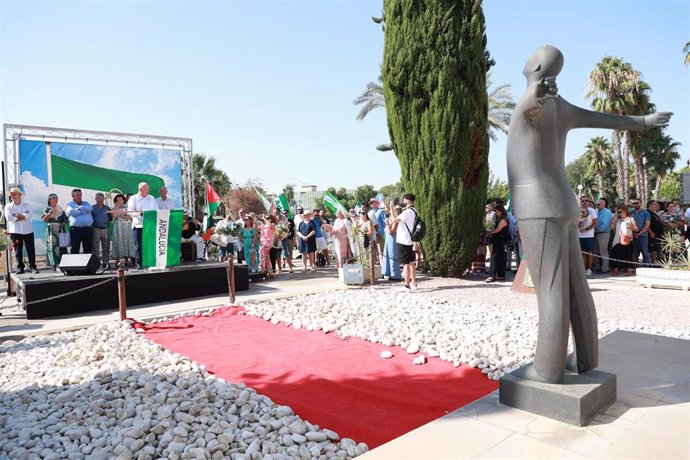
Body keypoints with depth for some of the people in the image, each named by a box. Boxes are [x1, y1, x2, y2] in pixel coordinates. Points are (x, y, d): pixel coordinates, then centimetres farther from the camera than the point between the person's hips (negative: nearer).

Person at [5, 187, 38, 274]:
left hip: (28, 231, 0)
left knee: (31, 250, 0)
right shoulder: (8, 206, 8)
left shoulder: (26, 205, 10)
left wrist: (18, 215, -12)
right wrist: (23, 217, -10)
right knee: (18, 251, 3)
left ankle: (32, 266, 5)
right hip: (15, 232, 0)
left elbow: (29, 215, -6)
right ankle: (20, 267, 10)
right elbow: (9, 217, -9)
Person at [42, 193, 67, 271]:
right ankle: (54, 265, -8)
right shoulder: (47, 210, 6)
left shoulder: (60, 210, 16)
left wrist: (63, 223, -3)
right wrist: (49, 214, -21)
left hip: (60, 230, 3)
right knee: (52, 246, -7)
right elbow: (44, 220, -5)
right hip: (51, 230, -3)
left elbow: (65, 219, 17)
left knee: (61, 246, -2)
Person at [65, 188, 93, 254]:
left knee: (88, 250, 5)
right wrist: (83, 211, -2)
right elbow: (71, 212, -9)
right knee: (75, 250, -2)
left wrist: (80, 207, -8)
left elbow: (90, 208, -1)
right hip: (75, 229, -3)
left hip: (87, 229, 3)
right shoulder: (69, 204, 12)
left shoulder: (86, 203, 21)